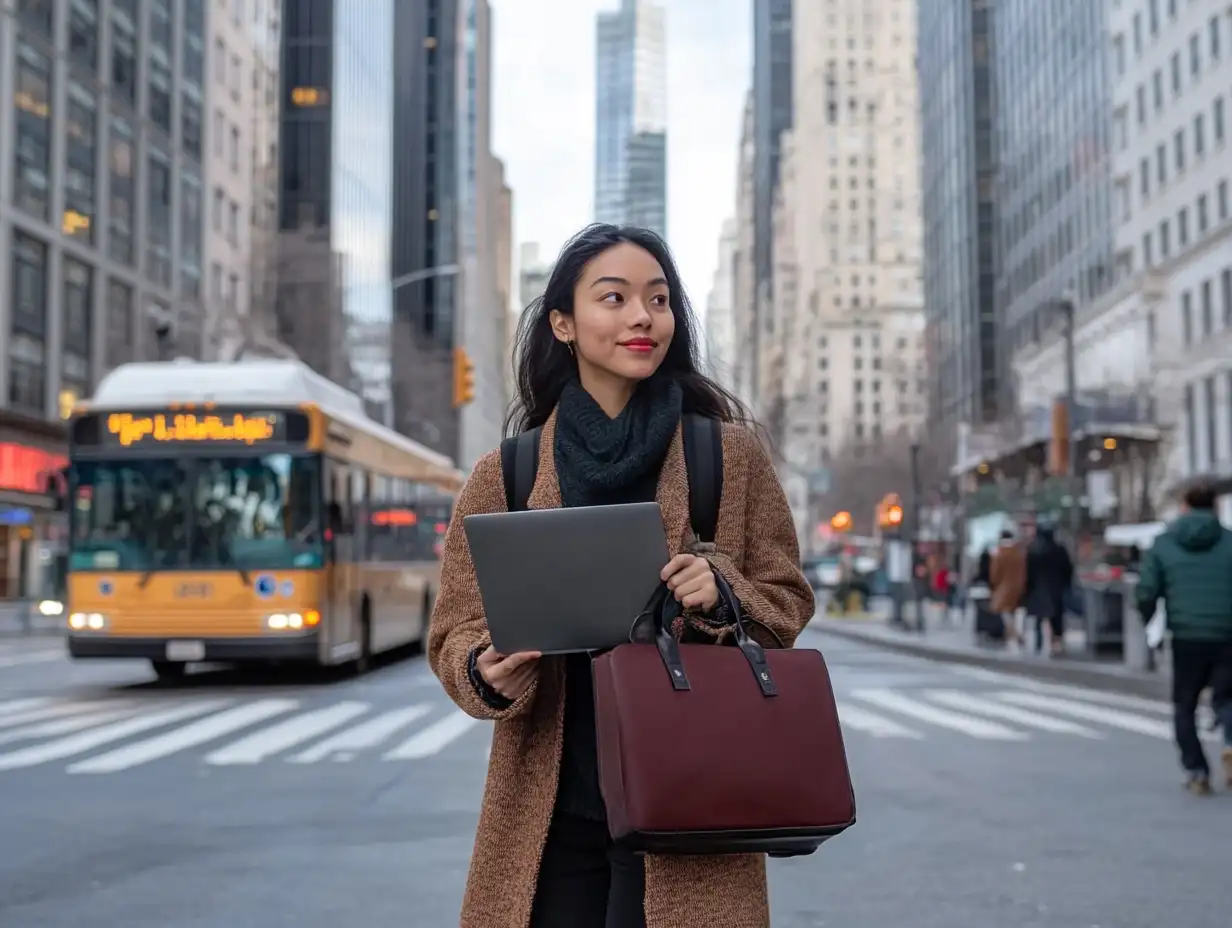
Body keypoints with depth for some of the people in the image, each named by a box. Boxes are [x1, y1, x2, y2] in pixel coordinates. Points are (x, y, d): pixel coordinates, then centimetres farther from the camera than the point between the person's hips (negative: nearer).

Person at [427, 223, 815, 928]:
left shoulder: (732, 454, 1)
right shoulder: (503, 477, 3)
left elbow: (787, 603, 6)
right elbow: (456, 633, 6)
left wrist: (723, 596, -15)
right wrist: (488, 672, -16)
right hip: (548, 809, 1)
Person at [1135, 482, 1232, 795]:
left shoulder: (1163, 544, 4)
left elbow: (1146, 592, -1)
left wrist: (1149, 625, 15)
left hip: (1186, 639, 0)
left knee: (1184, 706, 14)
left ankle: (1196, 770, 7)